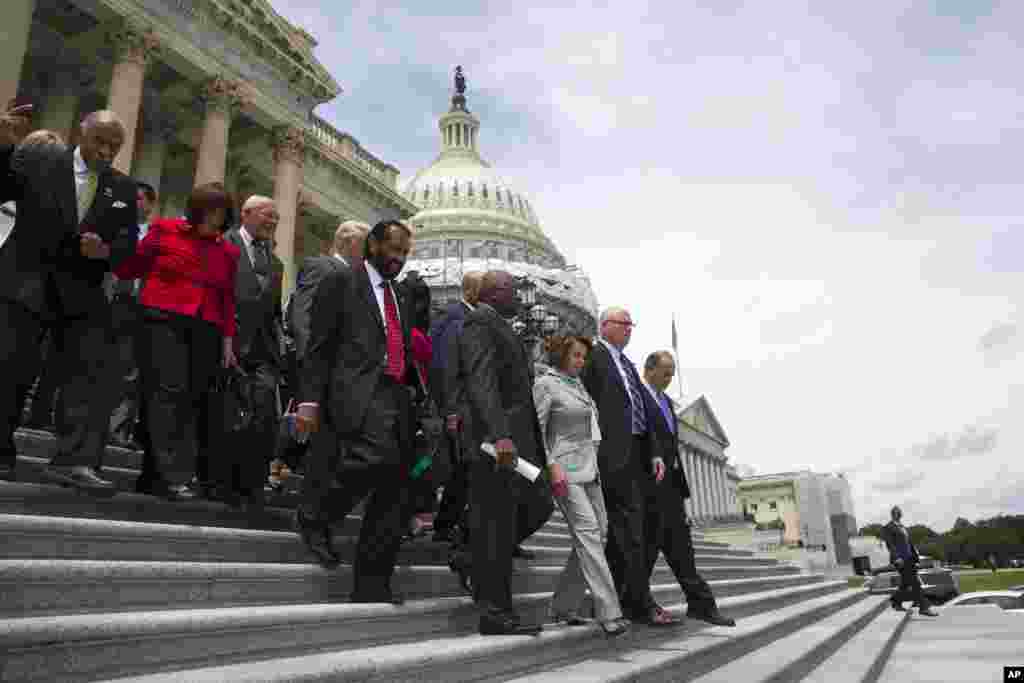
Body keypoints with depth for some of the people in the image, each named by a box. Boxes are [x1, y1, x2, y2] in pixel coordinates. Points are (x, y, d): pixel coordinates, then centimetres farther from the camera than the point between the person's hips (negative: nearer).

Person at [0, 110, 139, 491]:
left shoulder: (124, 188, 12)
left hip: (82, 291, 3)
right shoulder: (36, 159, 4)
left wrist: (105, 251, -16)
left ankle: (76, 461, -11)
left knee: (92, 371, -10)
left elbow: (128, 243, 6)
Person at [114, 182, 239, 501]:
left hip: (205, 332, 3)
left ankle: (153, 475, 3)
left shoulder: (227, 251, 15)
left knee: (190, 400, -3)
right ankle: (173, 477, -14)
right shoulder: (164, 231, 8)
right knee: (169, 392, -13)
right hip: (163, 321, -3)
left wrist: (228, 341, 12)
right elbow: (130, 268, 12)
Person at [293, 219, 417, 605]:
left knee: (393, 493, 1)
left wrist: (420, 373, 11)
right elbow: (318, 347, -2)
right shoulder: (341, 282, 5)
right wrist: (309, 400, -10)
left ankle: (372, 585, 10)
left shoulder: (398, 297, 25)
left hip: (396, 397, 7)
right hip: (357, 392, -7)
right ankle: (314, 515, -5)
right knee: (380, 455, -31)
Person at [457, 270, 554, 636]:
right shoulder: (480, 323, -9)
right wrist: (500, 435, -32)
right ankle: (496, 614, 5)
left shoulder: (499, 327, 22)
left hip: (516, 440, 10)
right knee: (497, 524, -4)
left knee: (538, 506, 13)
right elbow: (481, 382, -22)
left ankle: (475, 557, 22)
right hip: (497, 441, -10)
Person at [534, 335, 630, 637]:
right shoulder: (545, 384, -5)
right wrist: (552, 467, -20)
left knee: (598, 533, 2)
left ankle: (562, 606, 12)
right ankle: (609, 612, -18)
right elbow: (535, 429, -11)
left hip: (589, 469, 8)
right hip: (564, 469, -8)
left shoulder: (578, 384, 18)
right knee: (587, 532, -17)